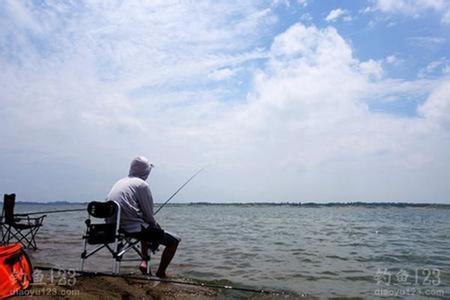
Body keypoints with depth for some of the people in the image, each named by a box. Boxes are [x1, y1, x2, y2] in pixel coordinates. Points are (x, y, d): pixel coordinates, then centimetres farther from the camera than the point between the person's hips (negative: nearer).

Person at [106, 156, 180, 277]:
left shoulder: (119, 182, 15)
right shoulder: (142, 184, -8)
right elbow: (149, 215, -7)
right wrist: (157, 227, 13)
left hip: (115, 227, 9)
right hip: (134, 228, -9)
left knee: (146, 231, 37)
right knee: (174, 241, 3)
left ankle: (144, 261, 24)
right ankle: (160, 273, 11)